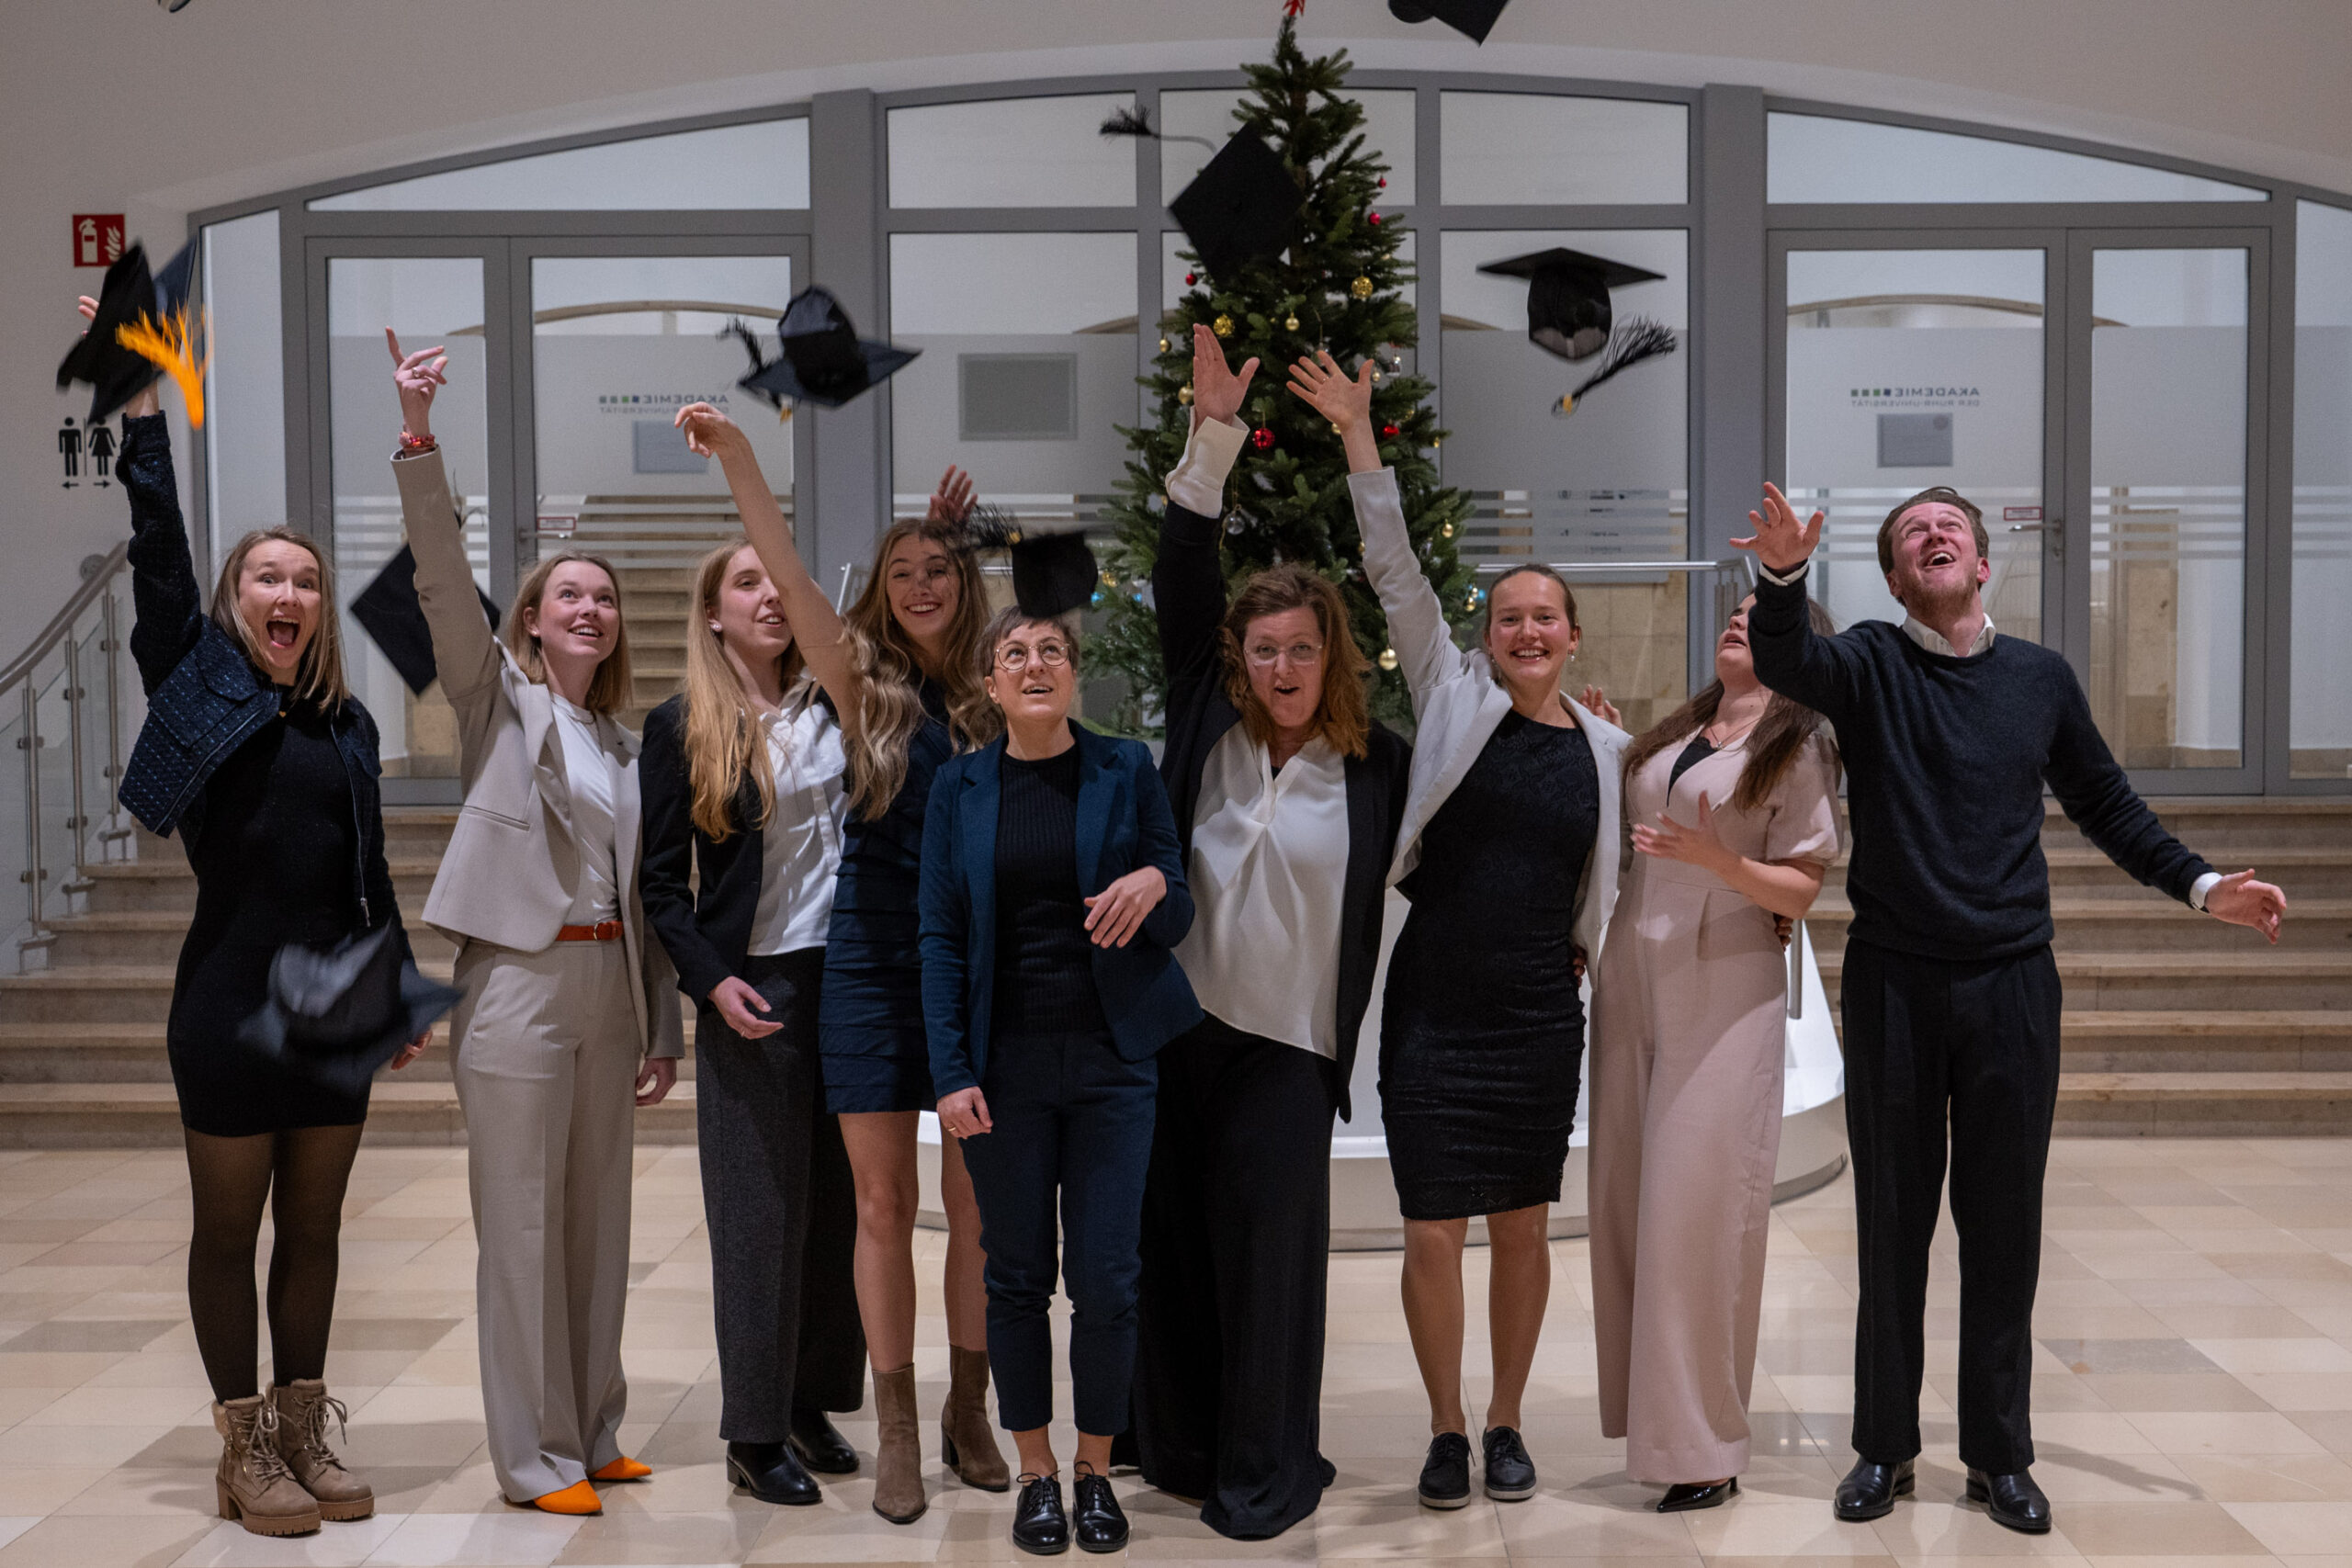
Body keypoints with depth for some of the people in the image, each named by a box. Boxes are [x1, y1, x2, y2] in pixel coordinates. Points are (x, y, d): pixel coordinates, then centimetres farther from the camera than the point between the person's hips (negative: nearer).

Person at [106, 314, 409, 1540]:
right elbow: (158, 556, -10)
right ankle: (244, 1450, 14)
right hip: (230, 1006, -4)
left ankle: (304, 1430, 22)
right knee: (230, 1230, 5)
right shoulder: (199, 684, 0)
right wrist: (143, 407, -13)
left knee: (314, 1229, 11)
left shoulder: (347, 724, 10)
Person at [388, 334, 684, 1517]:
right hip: (521, 980, -6)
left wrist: (663, 1025, 12)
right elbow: (442, 578, -13)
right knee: (523, 1228, -2)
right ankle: (533, 1456, 7)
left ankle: (592, 1433, 22)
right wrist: (418, 438, -24)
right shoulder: (498, 696, 2)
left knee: (600, 1222, 11)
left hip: (610, 987, 6)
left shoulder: (624, 744, 16)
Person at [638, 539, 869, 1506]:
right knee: (759, 1210, 2)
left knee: (837, 1200, 9)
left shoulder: (835, 708, 6)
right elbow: (660, 883, 0)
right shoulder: (680, 728, -1)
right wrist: (712, 981, -13)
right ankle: (754, 1433, 13)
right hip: (753, 990, -3)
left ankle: (813, 1403, 22)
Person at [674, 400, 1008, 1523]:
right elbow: (789, 578, -10)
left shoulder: (995, 693, 5)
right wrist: (738, 461, -21)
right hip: (874, 963, -1)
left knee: (977, 1199, 7)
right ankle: (895, 1429, 15)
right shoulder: (868, 687, 1)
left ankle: (967, 1411, 21)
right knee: (883, 1203, 4)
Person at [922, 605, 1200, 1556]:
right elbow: (941, 936, 3)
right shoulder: (959, 787, 4)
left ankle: (1096, 1470, 18)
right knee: (1017, 1273, 6)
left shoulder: (1127, 772, 2)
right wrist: (951, 1072, -6)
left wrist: (1155, 885, -20)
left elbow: (1177, 922, 4)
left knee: (1106, 1275, 1)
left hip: (1110, 1055, -1)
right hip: (1005, 1059, 1)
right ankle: (1037, 1472, 20)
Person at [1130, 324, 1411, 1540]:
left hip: (1290, 1042, -2)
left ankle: (1264, 1474, 20)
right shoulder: (1207, 721, 1)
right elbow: (1182, 580, -5)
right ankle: (1176, 1447, 29)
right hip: (1175, 1019, 2)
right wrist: (1213, 430, -12)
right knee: (1174, 1240, 12)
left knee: (1269, 1255, 3)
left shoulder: (1377, 765, -2)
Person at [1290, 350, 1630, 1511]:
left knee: (1522, 1228, 10)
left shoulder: (1607, 749, 5)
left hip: (1541, 1018, 2)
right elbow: (1396, 573, -7)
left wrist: (1589, 943, 9)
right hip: (1432, 1011, -2)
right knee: (1433, 1233, 0)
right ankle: (1445, 1431, 18)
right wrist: (1359, 437, -11)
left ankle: (1505, 1424, 27)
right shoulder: (1455, 699, -1)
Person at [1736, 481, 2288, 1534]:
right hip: (1893, 983, -2)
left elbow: (2104, 803, 18)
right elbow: (1783, 664, -22)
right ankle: (1885, 1448, 19)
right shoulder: (1868, 663, 0)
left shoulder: (2040, 677, 8)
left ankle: (1999, 1455, 20)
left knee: (2004, 1226, 7)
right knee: (1892, 1223, 7)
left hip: (2013, 983, 2)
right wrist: (1784, 574, -42)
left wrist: (2199, 885, 8)